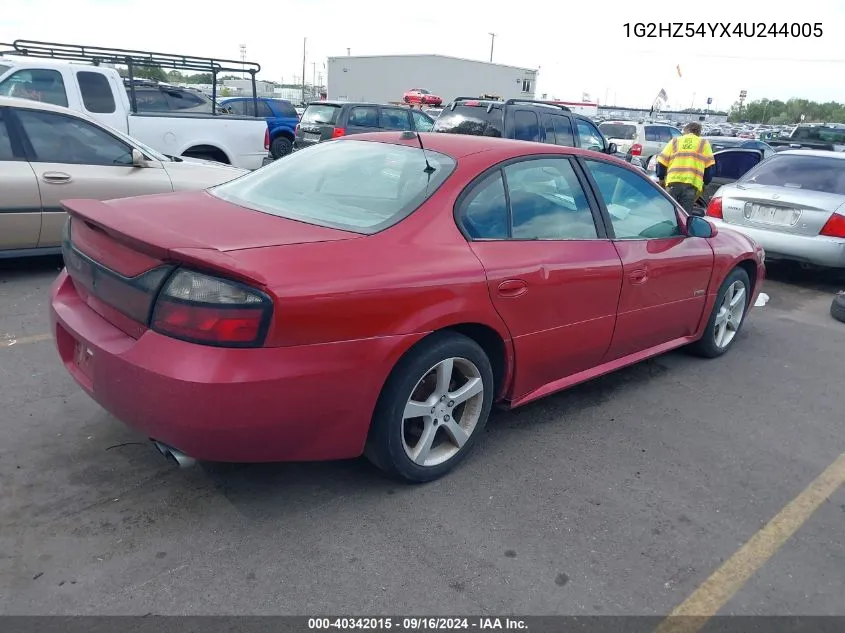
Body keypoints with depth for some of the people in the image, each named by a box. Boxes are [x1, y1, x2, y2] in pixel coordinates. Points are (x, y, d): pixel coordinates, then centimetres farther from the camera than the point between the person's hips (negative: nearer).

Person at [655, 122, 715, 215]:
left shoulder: (674, 141, 19)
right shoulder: (704, 143, 17)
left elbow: (662, 162, 13)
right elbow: (709, 167, 12)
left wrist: (661, 178, 27)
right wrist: (705, 183, 22)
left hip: (673, 182, 1)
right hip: (691, 184, -1)